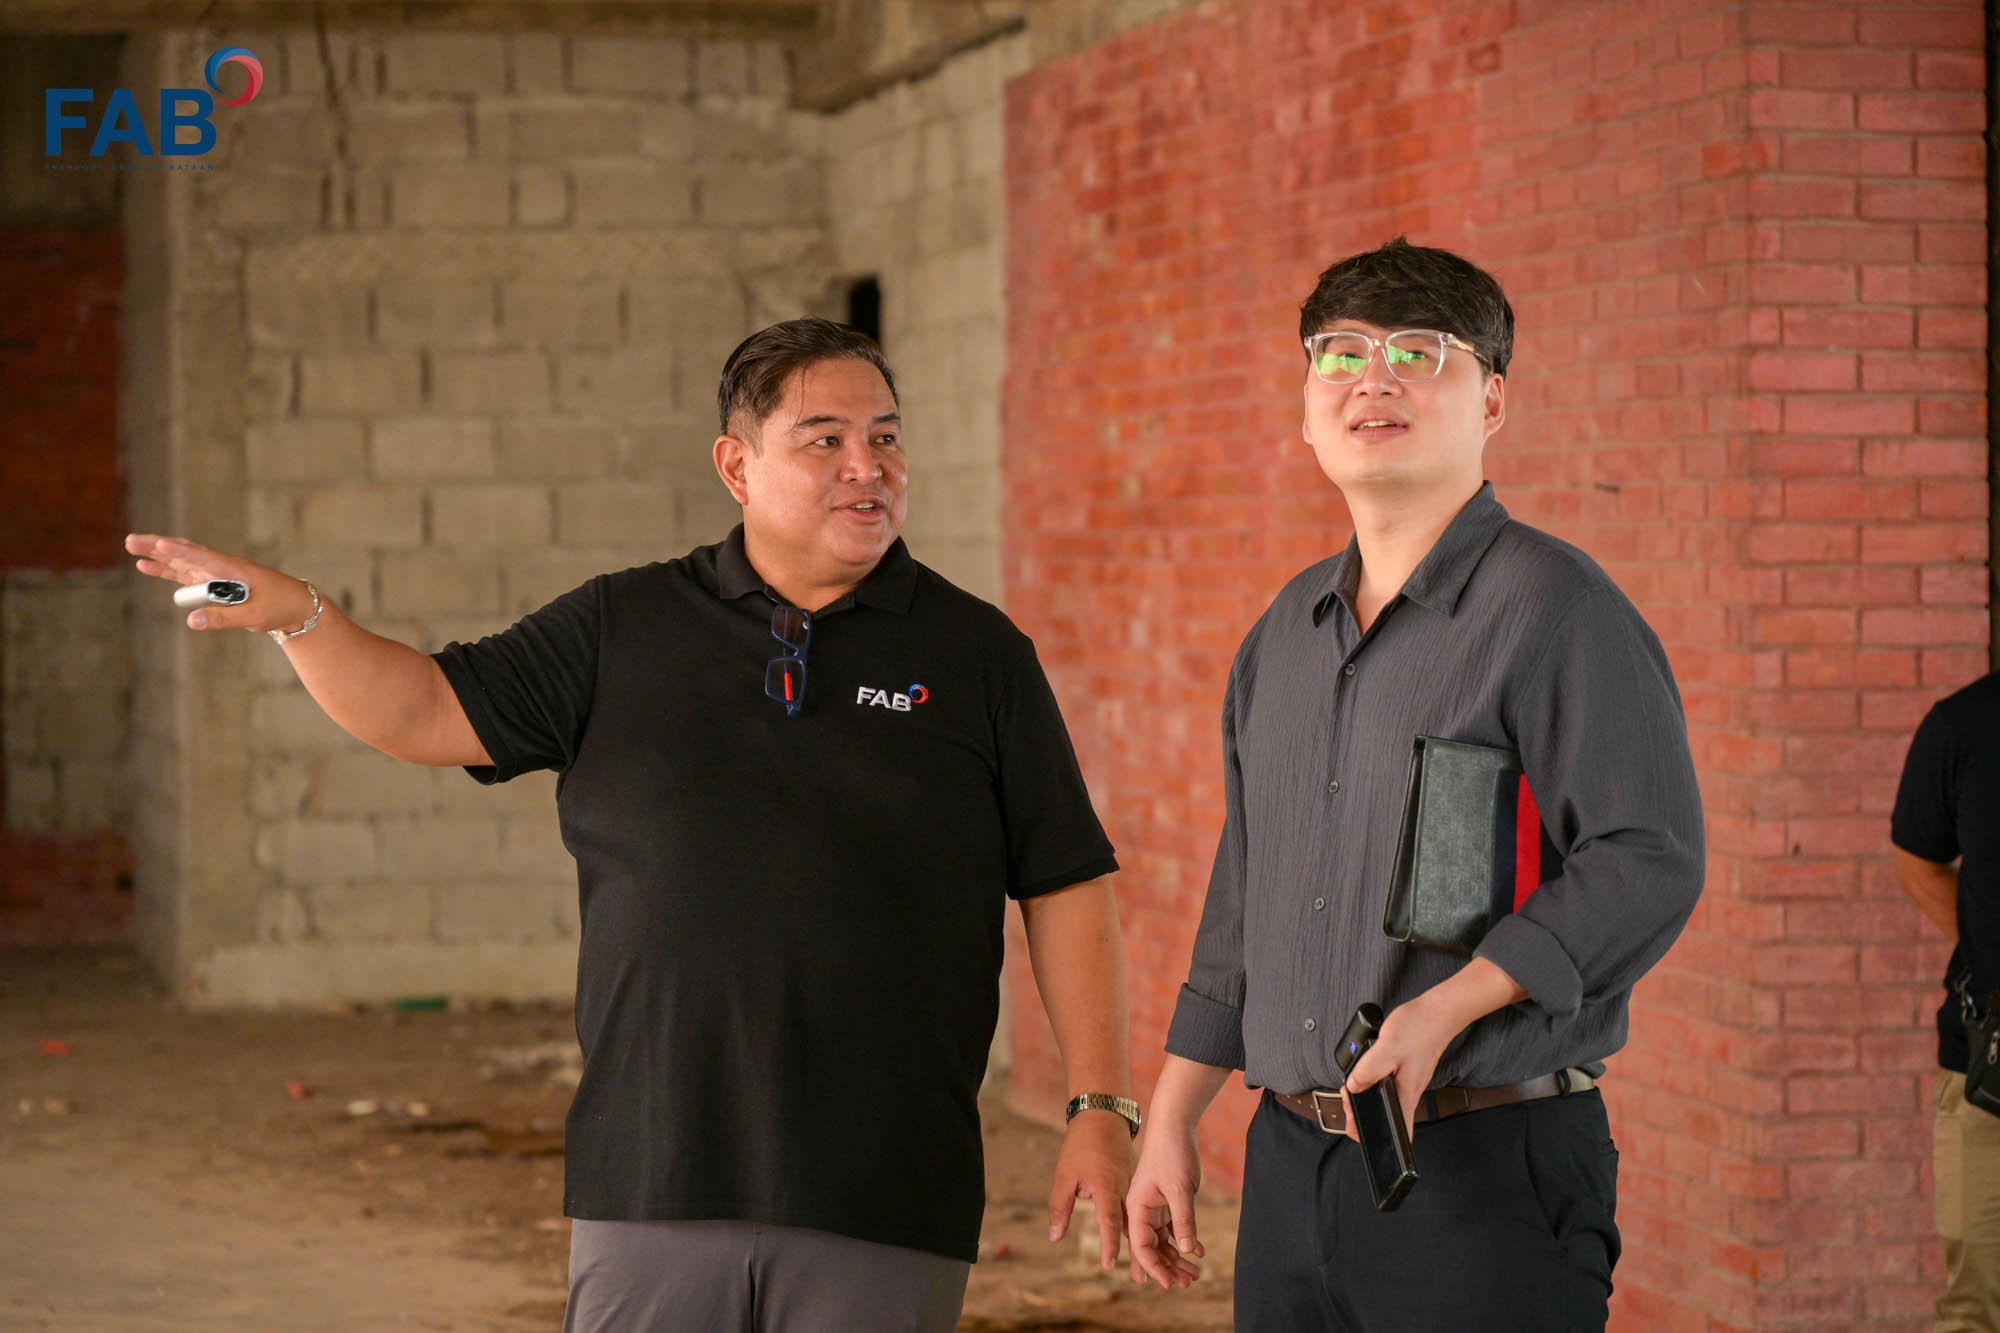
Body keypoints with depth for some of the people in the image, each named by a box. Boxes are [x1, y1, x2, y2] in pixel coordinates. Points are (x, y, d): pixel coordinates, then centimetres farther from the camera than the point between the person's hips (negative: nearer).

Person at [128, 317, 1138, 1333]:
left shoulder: (978, 656, 5)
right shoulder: (625, 630, 9)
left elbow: (1066, 887, 5)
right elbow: (429, 711, 9)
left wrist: (1102, 1108, -1)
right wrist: (292, 612, -8)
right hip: (654, 1184, 1)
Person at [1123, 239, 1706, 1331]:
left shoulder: (1552, 605, -7)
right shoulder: (1285, 633, 15)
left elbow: (1650, 861, -16)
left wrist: (1444, 1009, -24)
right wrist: (1169, 1121, 17)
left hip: (1489, 1163, -6)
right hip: (1292, 1160, 7)